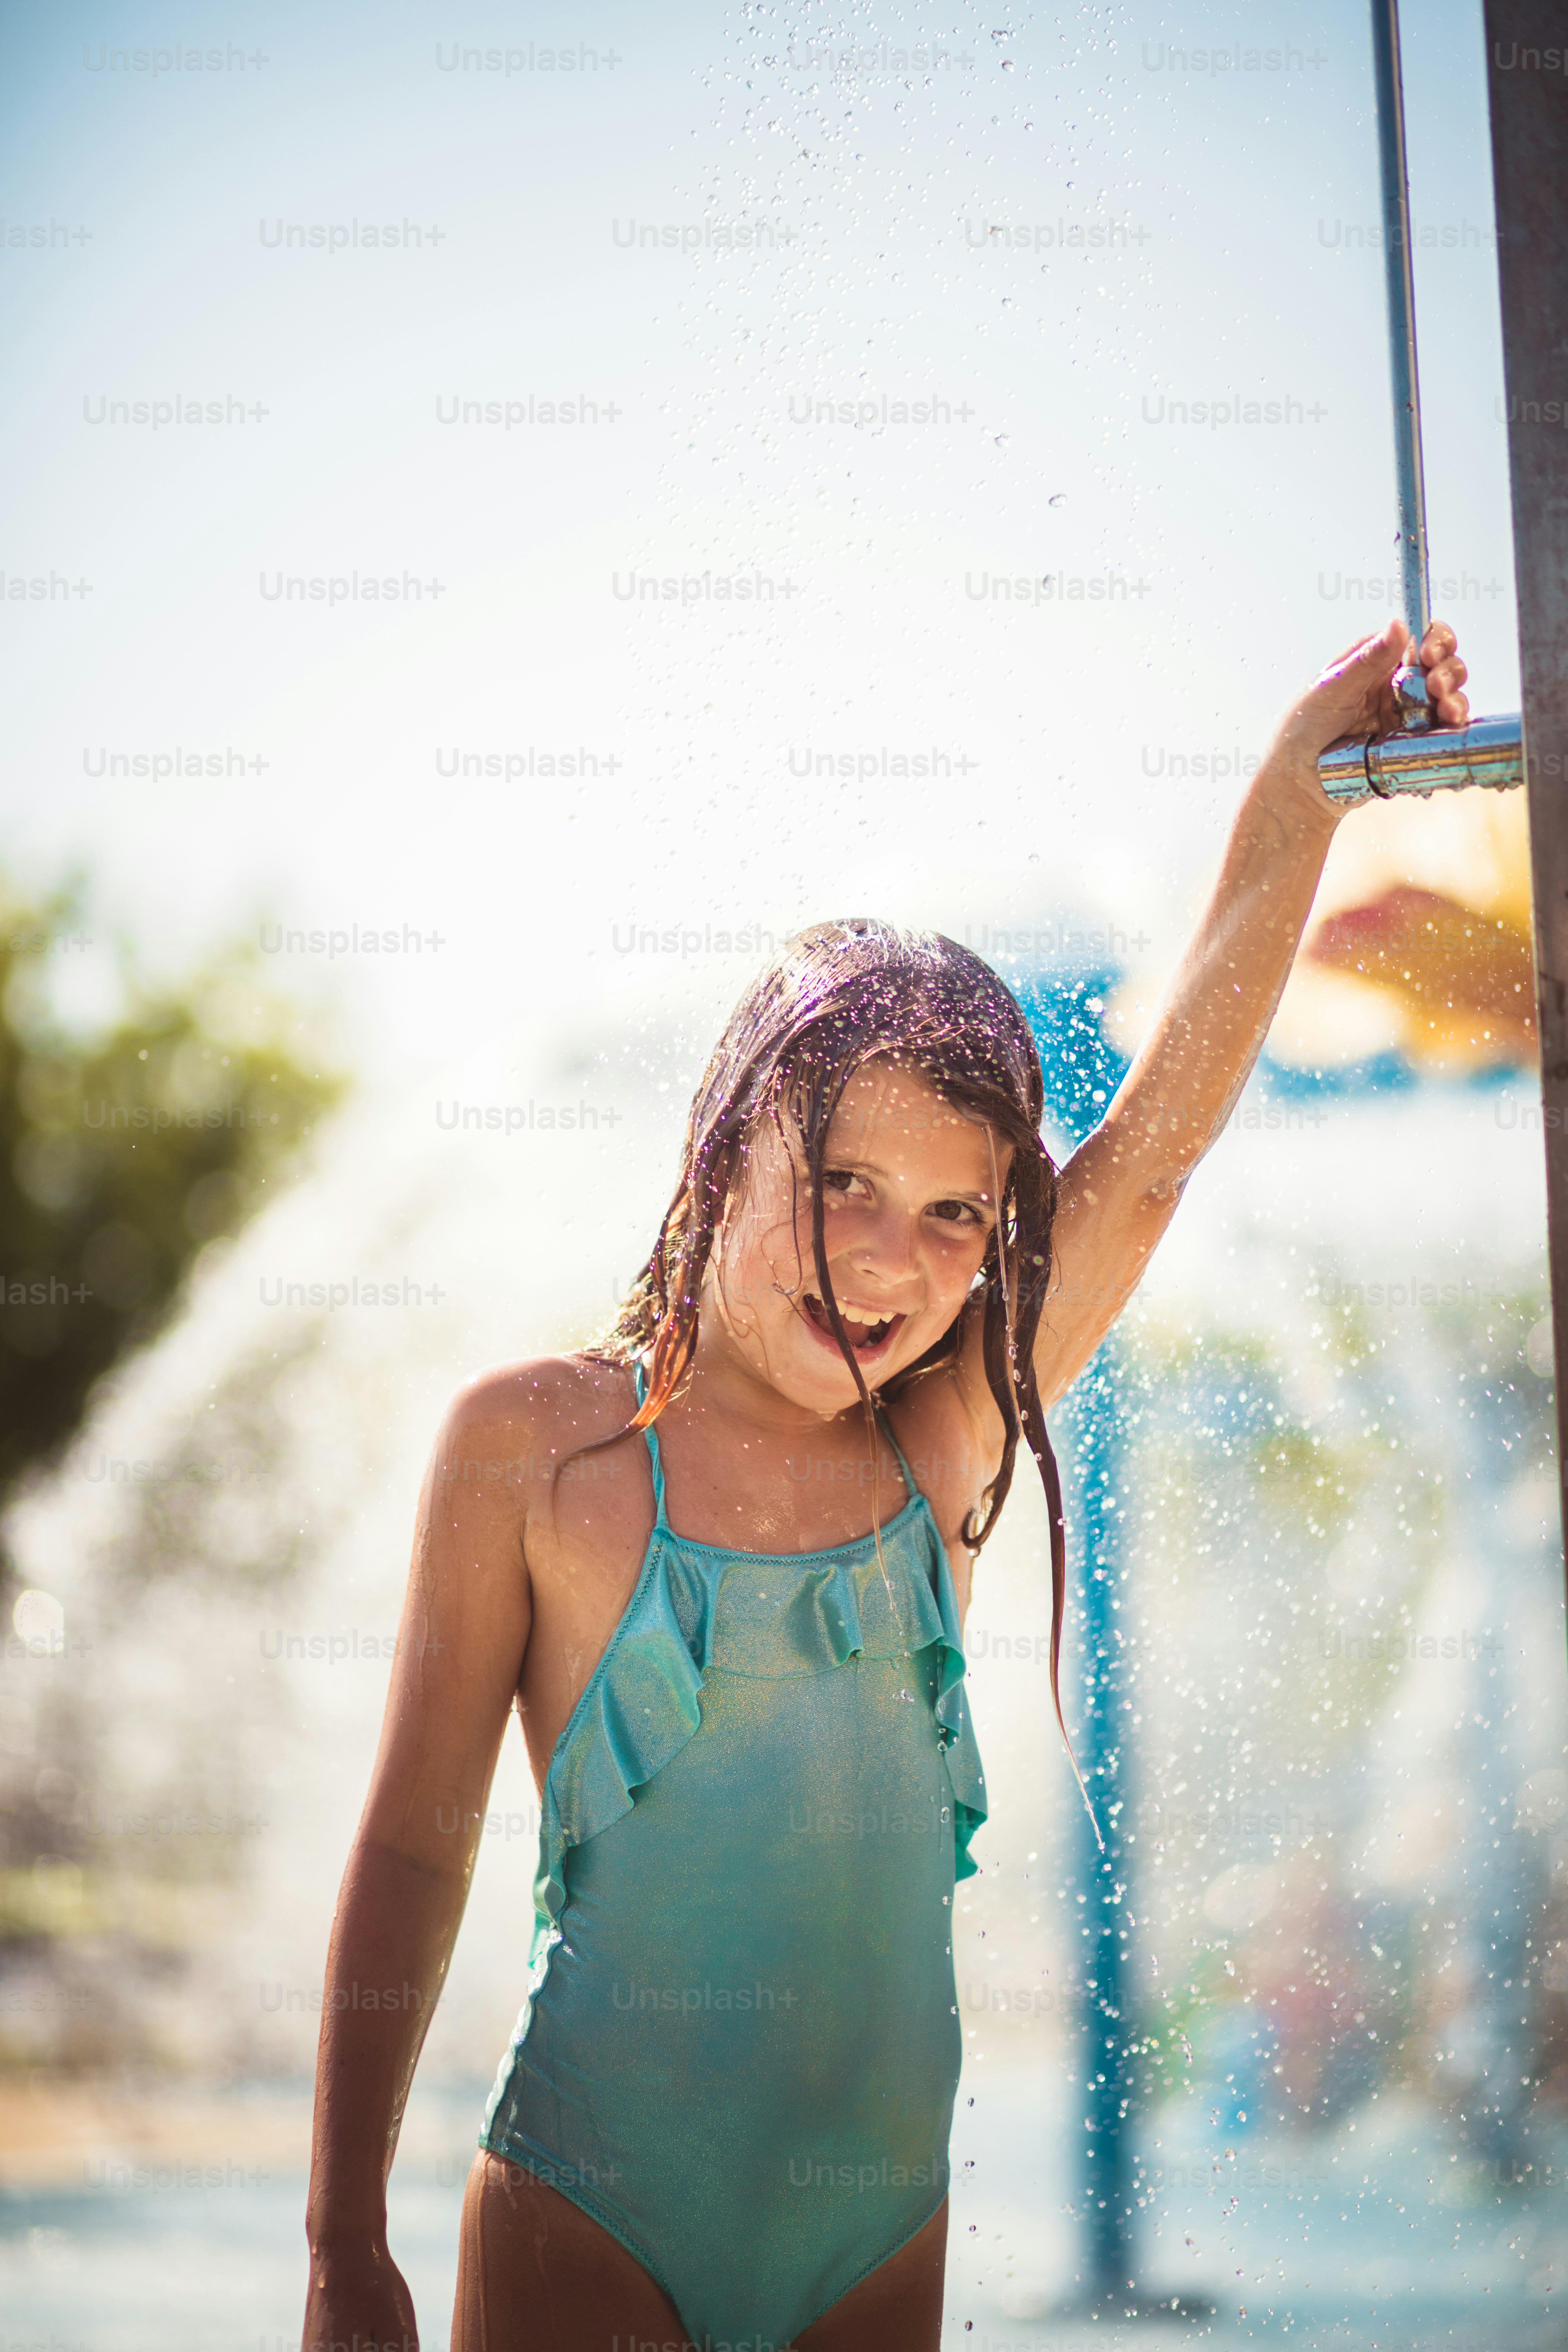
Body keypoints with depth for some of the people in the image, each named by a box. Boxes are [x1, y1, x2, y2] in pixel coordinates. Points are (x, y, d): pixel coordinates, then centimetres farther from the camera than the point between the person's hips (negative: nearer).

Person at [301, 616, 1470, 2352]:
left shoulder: (946, 1445, 5)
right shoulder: (536, 1445, -4)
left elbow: (1155, 1147, -2)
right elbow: (415, 1842, -2)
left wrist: (1294, 799, -8)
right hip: (590, 2208, -3)